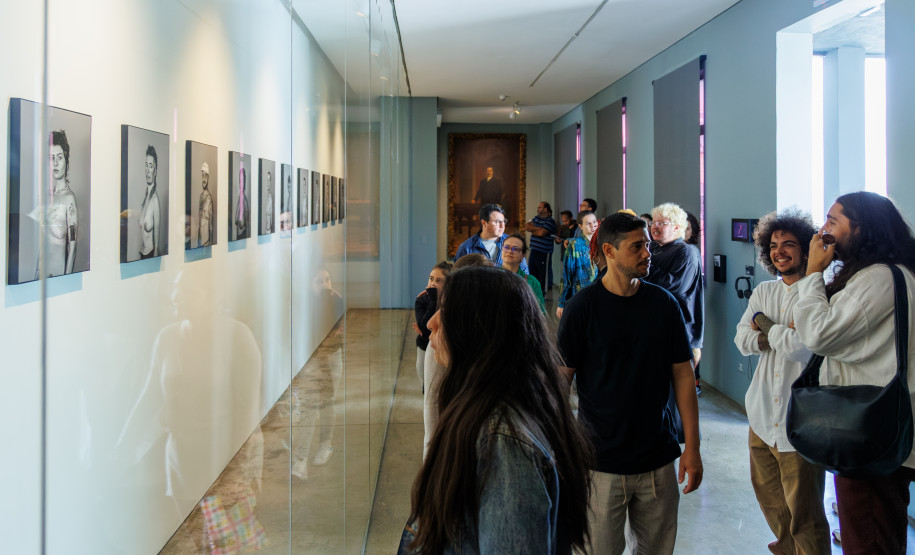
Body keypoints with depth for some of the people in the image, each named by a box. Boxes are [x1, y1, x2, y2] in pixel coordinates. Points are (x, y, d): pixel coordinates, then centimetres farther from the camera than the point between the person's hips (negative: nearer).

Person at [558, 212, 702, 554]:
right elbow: (561, 380, -5)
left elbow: (683, 375, 5)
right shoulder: (583, 306, -8)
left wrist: (692, 447, 2)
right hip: (601, 460, -3)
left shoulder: (664, 304, 1)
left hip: (657, 458, 3)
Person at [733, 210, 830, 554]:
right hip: (763, 415, 7)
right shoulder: (763, 292, 10)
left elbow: (799, 347, -23)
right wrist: (781, 334, -13)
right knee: (768, 493, 22)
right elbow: (742, 341, 1)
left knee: (803, 514, 1)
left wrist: (764, 325, -7)